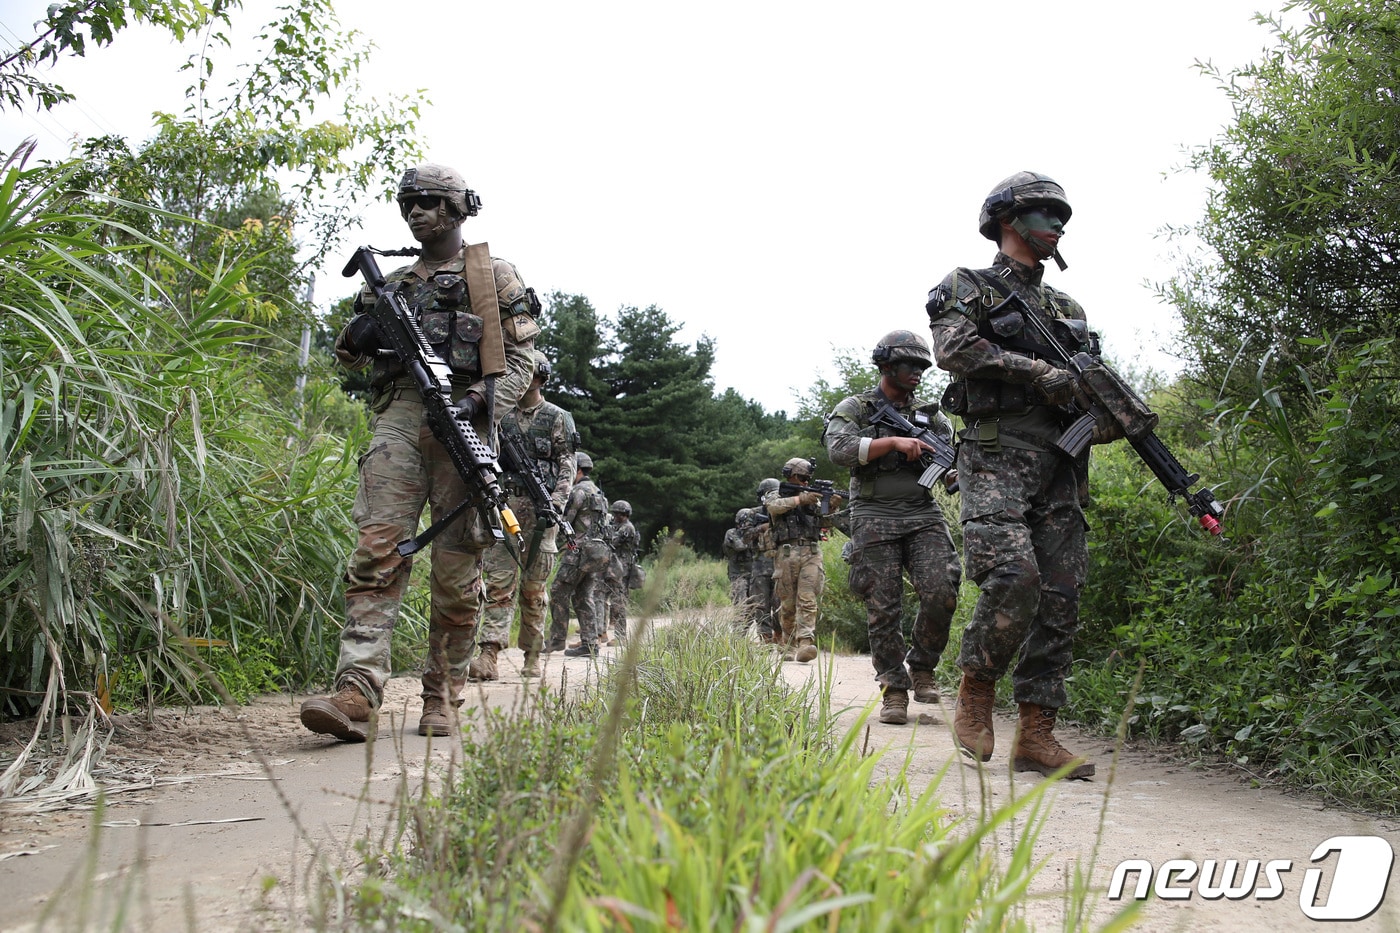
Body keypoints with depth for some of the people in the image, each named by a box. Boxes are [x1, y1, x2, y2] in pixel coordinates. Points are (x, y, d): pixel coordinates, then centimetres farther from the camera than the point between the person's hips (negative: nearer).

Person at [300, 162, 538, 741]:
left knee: (456, 570, -2)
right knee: (377, 551, -13)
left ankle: (442, 697, 8)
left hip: (462, 422, -3)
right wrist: (358, 334, 5)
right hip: (398, 417, 3)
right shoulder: (393, 283, 25)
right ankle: (357, 696, -22)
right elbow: (348, 352, 30)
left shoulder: (495, 277, 13)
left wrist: (479, 401, -14)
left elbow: (520, 361, 5)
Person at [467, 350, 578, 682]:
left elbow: (567, 466, 1)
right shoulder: (500, 416, 15)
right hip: (503, 505, 2)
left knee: (534, 586, 2)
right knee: (499, 581, -8)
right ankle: (489, 654, -17)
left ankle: (532, 656, 11)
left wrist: (555, 504, -13)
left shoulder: (557, 418, 6)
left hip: (540, 508, -2)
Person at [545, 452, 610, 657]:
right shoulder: (598, 492, 20)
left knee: (559, 594, -2)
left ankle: (556, 640, 0)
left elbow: (565, 519, -11)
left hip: (579, 549, -9)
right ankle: (590, 644, 4)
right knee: (584, 597, 8)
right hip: (597, 550, 9)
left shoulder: (580, 491, -10)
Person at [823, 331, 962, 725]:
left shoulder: (927, 412, 17)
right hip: (875, 519, -3)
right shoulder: (854, 408, 5)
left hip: (923, 515, 3)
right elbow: (839, 449, -13)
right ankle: (894, 689, 6)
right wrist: (894, 441, -19)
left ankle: (921, 667, 7)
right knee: (883, 609, -5)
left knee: (941, 593, -15)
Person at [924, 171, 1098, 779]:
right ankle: (976, 690, -2)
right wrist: (1035, 370, -17)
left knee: (1060, 598, -2)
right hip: (997, 457, -6)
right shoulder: (969, 288, 8)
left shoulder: (1067, 310, 26)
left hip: (1059, 467, 6)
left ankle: (1036, 735, 2)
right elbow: (952, 347, -12)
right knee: (1014, 575, -24)